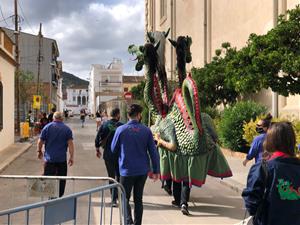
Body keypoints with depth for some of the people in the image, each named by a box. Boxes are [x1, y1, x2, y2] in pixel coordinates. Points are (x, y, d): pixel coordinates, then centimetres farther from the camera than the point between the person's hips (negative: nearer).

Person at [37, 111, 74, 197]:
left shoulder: (47, 127, 1)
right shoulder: (67, 129, 1)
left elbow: (40, 142, 2)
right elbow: (70, 143, -6)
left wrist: (39, 151, 18)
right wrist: (71, 157, -3)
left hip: (49, 158, -1)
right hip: (62, 159, 1)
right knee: (61, 180, 11)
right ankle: (59, 197, 18)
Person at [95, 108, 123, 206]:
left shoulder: (104, 125, -2)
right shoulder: (121, 126, -8)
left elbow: (97, 138, -1)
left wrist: (97, 149, 13)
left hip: (108, 154, 2)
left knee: (111, 176, 12)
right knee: (119, 176, 12)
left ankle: (114, 198, 13)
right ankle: (114, 198, 7)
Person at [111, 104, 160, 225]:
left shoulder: (121, 130, -9)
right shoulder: (146, 130, -5)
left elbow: (114, 149, 2)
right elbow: (153, 152, -4)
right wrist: (156, 170, 2)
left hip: (127, 170, -2)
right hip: (142, 170, 2)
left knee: (125, 198, 11)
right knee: (138, 199, 16)